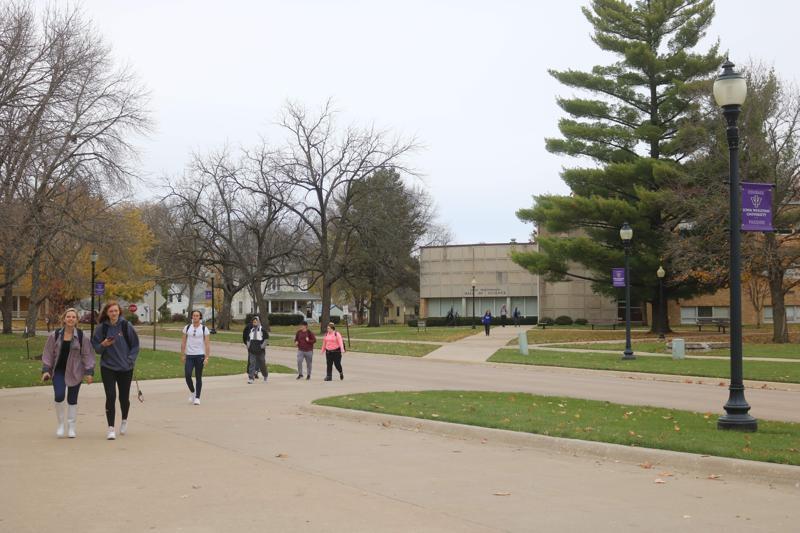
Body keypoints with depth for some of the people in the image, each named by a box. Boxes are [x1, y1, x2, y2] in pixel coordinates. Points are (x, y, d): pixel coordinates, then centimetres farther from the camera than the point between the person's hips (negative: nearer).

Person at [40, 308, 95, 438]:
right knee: (59, 396, -16)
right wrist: (46, 370, -3)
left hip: (74, 372, 0)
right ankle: (60, 423, 3)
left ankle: (71, 427, 18)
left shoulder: (81, 336, -3)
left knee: (72, 399, 6)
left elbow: (87, 355, -1)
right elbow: (48, 353, 4)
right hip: (58, 371, 0)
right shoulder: (55, 335, -1)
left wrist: (89, 372, -6)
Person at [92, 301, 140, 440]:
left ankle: (124, 420, 37)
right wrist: (103, 345, -17)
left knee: (124, 397, 10)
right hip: (107, 368, 0)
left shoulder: (126, 326, -4)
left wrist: (130, 360, -7)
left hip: (125, 368, 0)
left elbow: (135, 345, 3)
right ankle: (111, 428, -4)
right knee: (110, 397, -10)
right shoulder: (101, 328, -3)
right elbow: (95, 347, 3)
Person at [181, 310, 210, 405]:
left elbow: (207, 344, -3)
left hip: (200, 355, -2)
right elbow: (183, 342, 10)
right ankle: (192, 392, 16)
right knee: (187, 375, -10)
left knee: (198, 377, 3)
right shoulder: (187, 327, 6)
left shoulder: (204, 329, 0)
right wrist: (182, 355, 4)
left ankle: (197, 398, 11)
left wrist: (207, 357, -9)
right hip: (189, 355, 2)